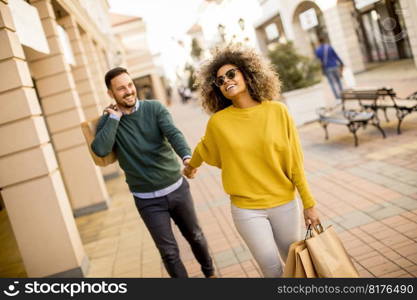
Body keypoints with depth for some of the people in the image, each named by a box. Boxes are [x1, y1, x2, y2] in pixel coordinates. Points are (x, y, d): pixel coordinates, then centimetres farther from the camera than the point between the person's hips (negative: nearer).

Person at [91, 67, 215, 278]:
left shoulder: (154, 108, -6)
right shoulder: (107, 121, -5)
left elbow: (173, 133, -22)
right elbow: (100, 150, -24)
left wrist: (186, 156, -41)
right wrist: (115, 118, -18)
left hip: (177, 188, 2)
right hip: (147, 199, -1)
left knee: (195, 237, 19)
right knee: (169, 252, 5)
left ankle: (209, 272, 45)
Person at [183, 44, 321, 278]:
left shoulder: (277, 111, -10)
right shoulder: (218, 122, -10)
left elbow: (294, 162, -5)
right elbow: (204, 149, 12)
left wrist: (309, 203, -1)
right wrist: (191, 166, 30)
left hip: (284, 204, 1)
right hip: (247, 209, -1)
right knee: (272, 268, 8)